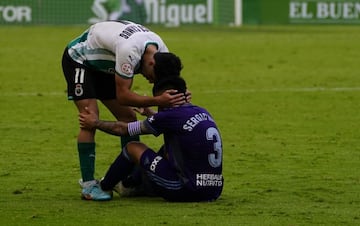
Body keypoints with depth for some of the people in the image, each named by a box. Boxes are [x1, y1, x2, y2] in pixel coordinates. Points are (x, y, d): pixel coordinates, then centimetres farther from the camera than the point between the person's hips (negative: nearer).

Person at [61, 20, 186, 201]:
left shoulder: (163, 55, -16)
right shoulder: (130, 51, -41)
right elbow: (122, 95, -37)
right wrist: (157, 101, -45)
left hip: (103, 65, 8)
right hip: (78, 59, -8)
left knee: (128, 117, 0)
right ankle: (88, 185, -18)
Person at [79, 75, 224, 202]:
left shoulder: (172, 116, -11)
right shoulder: (202, 112, 9)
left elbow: (123, 129, 2)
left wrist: (96, 123, 18)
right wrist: (148, 112, 48)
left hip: (188, 191, -7)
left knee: (133, 148, 10)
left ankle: (102, 188, 33)